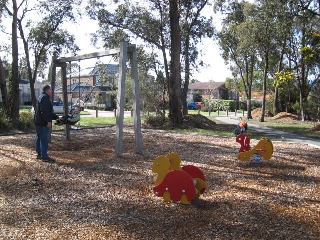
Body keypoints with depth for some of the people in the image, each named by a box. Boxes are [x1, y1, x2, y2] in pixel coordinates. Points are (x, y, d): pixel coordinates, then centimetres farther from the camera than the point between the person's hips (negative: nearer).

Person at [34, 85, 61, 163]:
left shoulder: (41, 97, 22)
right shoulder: (45, 98, -13)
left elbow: (49, 112, 27)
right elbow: (44, 111, -24)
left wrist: (56, 117, 28)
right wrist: (48, 121, -25)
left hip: (38, 122, 11)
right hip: (43, 123, -11)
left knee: (39, 138, 16)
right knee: (44, 139, -10)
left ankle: (39, 154, 26)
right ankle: (44, 157, -10)